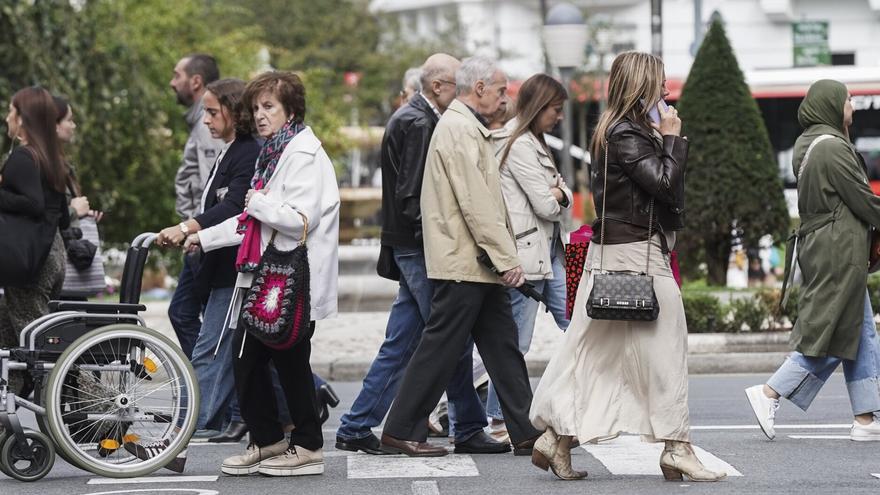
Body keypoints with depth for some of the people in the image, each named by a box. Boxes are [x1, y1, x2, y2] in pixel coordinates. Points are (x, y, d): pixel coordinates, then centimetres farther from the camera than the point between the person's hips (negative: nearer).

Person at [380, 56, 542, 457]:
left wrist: (503, 256, 17)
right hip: (463, 262, -10)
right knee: (441, 346, -4)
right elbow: (476, 202, -20)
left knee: (503, 346, 9)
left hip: (478, 263, 10)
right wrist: (506, 258, -19)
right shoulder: (460, 128, -14)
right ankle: (400, 431, 3)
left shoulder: (468, 127, 19)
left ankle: (526, 432, 12)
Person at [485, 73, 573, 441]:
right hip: (527, 252, -10)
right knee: (517, 342, -4)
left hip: (548, 250, 10)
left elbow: (564, 199, 15)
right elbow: (546, 206, -16)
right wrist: (556, 195, 5)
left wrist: (557, 194, -7)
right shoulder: (520, 146, -14)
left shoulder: (534, 143, 18)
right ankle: (499, 421, 3)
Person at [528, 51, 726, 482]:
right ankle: (677, 449, 2)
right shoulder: (627, 135, -15)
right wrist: (671, 138, -10)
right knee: (665, 349, -3)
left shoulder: (616, 130, 16)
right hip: (637, 254, -10)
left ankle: (557, 437, 8)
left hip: (610, 252, 10)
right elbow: (664, 183, -20)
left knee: (590, 352, 9)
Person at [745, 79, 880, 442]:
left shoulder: (807, 145, 14)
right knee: (828, 335, -6)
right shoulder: (832, 147, -16)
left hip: (818, 246, 10)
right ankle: (769, 394, -4)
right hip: (840, 252, -10)